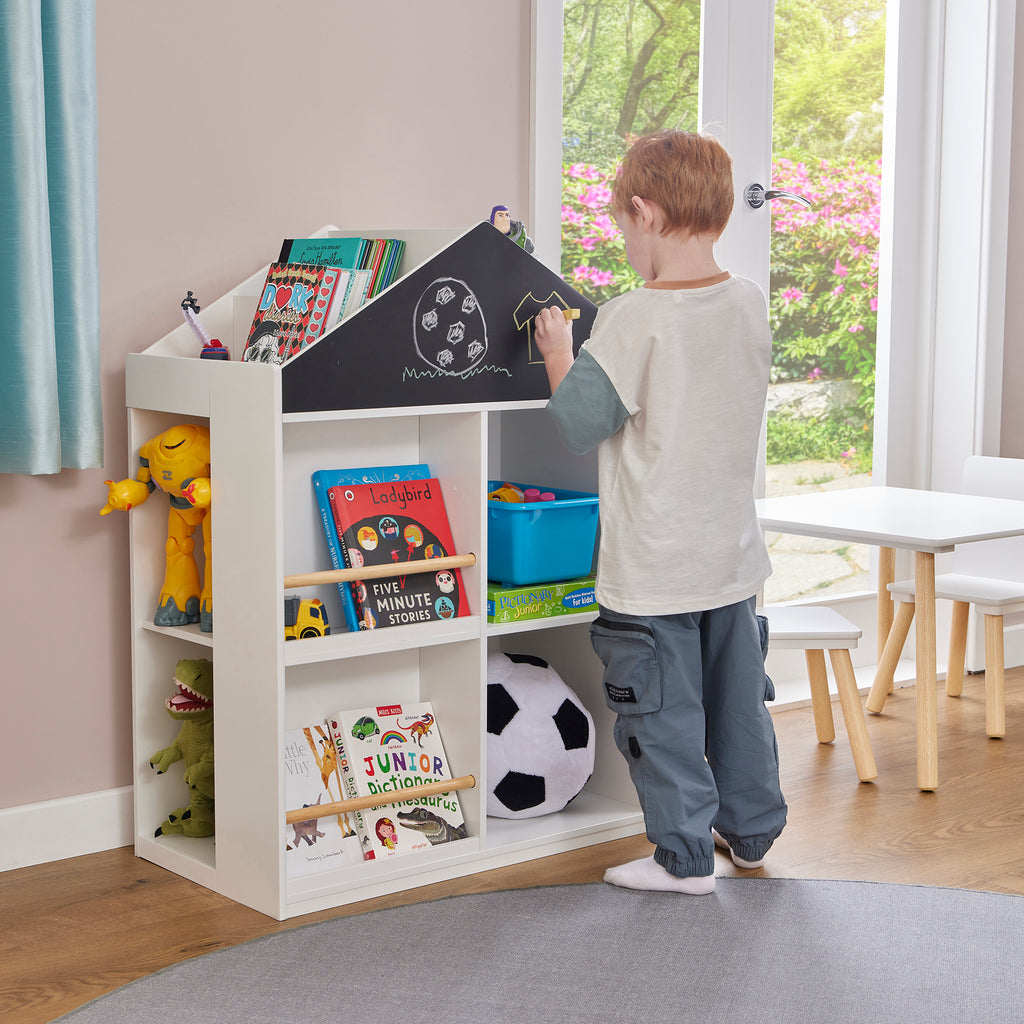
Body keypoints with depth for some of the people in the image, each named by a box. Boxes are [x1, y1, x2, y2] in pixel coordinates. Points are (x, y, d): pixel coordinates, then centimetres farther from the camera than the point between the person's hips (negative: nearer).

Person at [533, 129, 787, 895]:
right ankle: (752, 831, 33)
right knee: (738, 696, 19)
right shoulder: (752, 305, -1)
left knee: (663, 710, 5)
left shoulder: (633, 321, -21)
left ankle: (685, 856, 12)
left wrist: (559, 355, 0)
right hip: (733, 552, 7)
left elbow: (578, 424, -17)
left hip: (653, 568, -6)